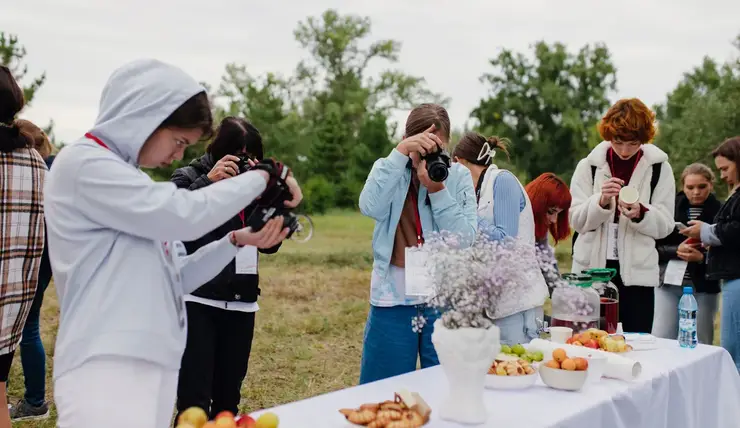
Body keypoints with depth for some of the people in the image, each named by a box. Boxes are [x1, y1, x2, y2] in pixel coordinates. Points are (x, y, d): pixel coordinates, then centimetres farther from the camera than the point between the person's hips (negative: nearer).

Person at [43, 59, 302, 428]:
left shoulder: (129, 177, 18)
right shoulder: (82, 163, -8)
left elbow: (172, 278, 16)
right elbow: (185, 214, -17)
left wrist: (237, 241, 4)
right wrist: (264, 175, -6)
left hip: (155, 366, 9)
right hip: (107, 367, -9)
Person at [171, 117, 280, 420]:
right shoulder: (189, 177, 0)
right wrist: (208, 182, -18)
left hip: (241, 302, 5)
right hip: (198, 299, -4)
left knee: (229, 397, 11)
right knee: (194, 398, -10)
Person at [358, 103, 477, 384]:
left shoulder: (459, 177, 3)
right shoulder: (389, 170, 4)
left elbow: (465, 240, -7)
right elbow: (370, 207, -18)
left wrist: (437, 189, -16)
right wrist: (400, 152, -22)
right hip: (394, 297, 0)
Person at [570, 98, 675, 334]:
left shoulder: (659, 168, 2)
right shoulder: (589, 166, 3)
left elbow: (665, 226, 0)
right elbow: (577, 220, -1)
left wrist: (640, 213, -19)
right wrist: (601, 201, -19)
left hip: (637, 273, 0)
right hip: (592, 269, 0)